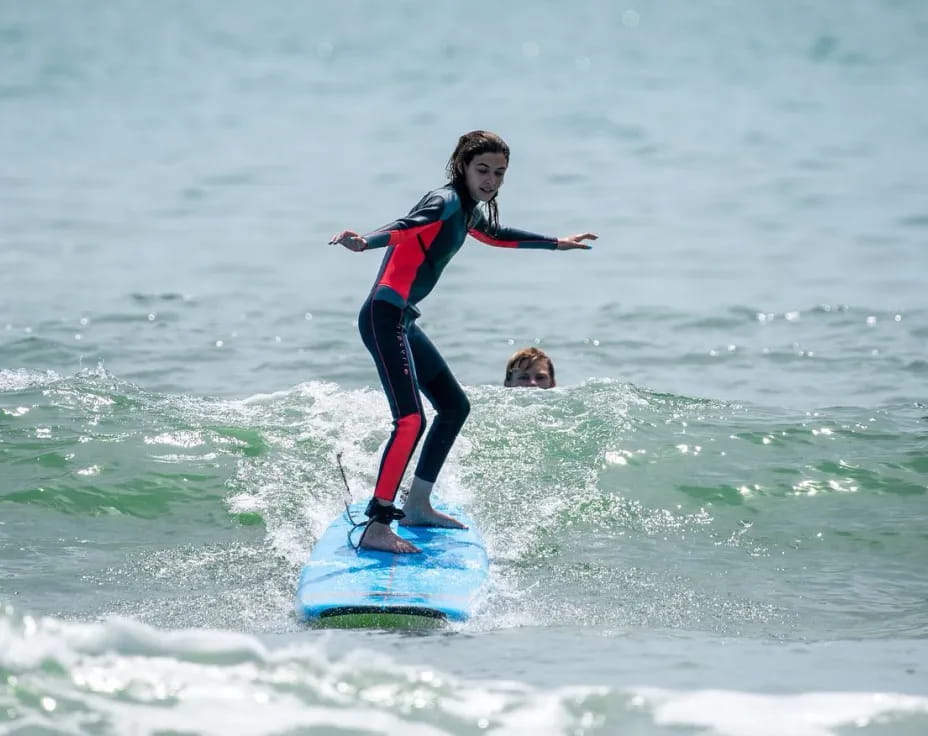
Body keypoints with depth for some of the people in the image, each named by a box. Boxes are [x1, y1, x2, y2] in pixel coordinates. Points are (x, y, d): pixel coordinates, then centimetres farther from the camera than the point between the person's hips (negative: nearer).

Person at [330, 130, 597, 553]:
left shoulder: (469, 212, 18)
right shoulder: (446, 201, -11)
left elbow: (497, 235, 40)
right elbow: (406, 227, -31)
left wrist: (555, 244, 52)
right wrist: (364, 243, -51)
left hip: (402, 321, 11)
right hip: (384, 316, -11)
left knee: (454, 407, 21)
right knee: (410, 420, -21)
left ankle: (417, 506, 31)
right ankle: (376, 529, -25)